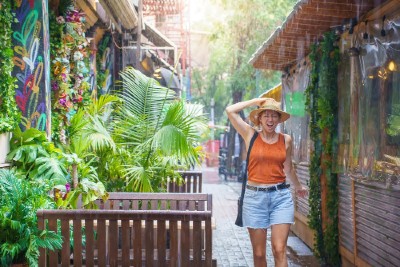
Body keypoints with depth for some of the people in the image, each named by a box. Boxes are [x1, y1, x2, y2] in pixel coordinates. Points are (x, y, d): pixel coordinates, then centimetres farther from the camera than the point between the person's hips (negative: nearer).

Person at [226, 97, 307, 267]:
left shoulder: (286, 140, 7)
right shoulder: (251, 135, 3)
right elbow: (230, 111, -6)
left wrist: (298, 187, 36)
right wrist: (256, 101, 2)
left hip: (281, 197, 1)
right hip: (255, 197, -1)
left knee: (279, 250, -7)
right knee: (259, 253, 5)